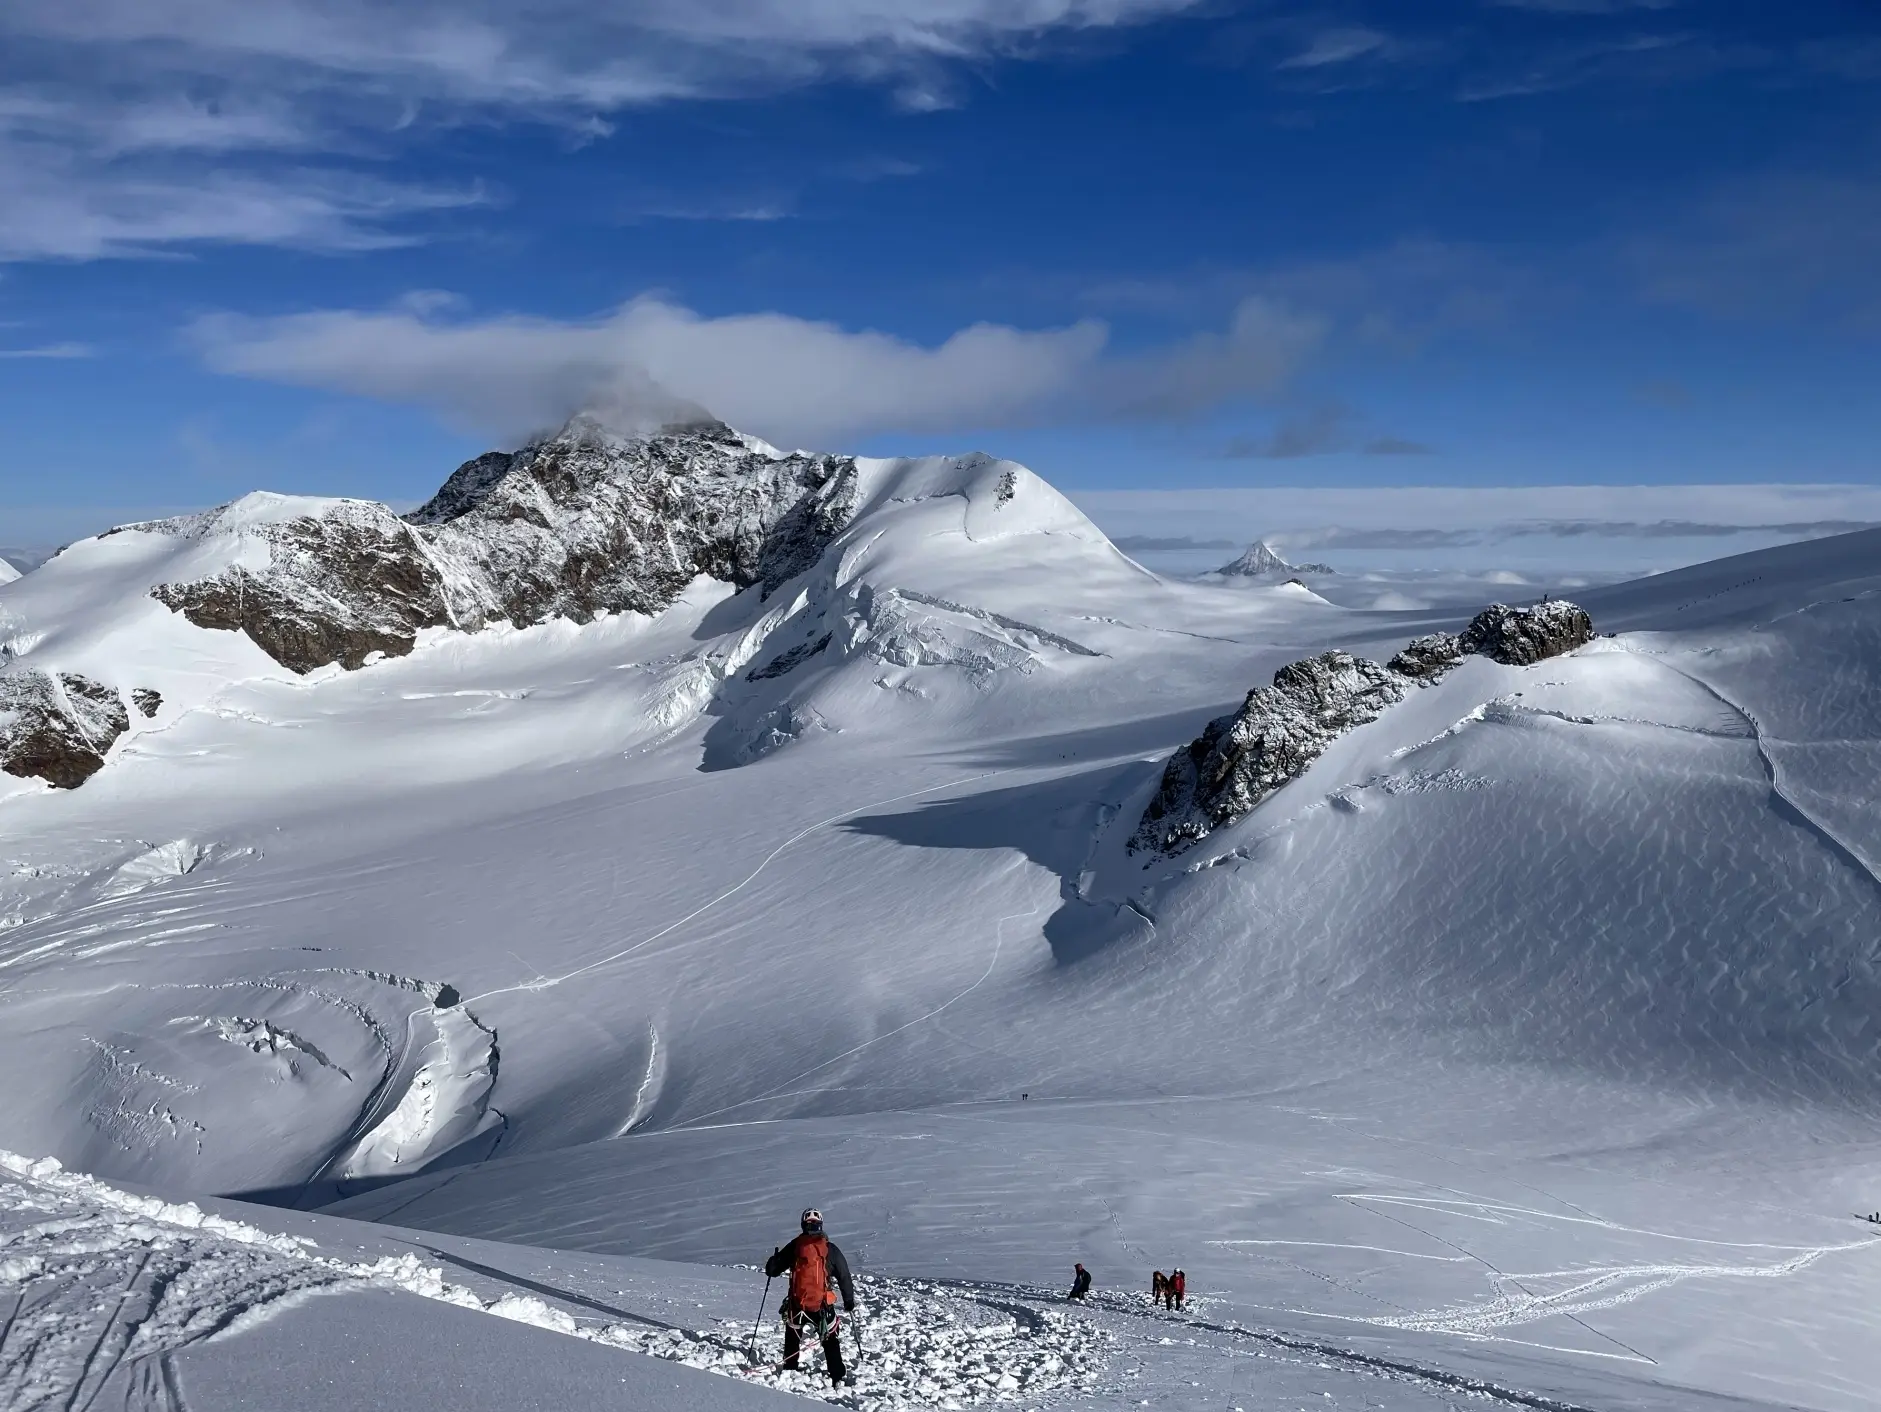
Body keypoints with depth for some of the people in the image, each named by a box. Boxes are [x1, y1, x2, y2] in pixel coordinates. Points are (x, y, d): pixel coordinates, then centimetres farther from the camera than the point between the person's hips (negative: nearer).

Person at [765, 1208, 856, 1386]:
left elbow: (771, 1270, 4)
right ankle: (838, 1377, 9)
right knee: (831, 1341, 13)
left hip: (796, 1304, 1)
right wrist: (849, 1301, 16)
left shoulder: (794, 1246, -2)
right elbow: (844, 1277, 4)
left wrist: (773, 1262, 28)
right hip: (822, 1305, 0)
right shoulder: (831, 1249, -2)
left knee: (792, 1335, 26)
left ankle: (789, 1369, 26)